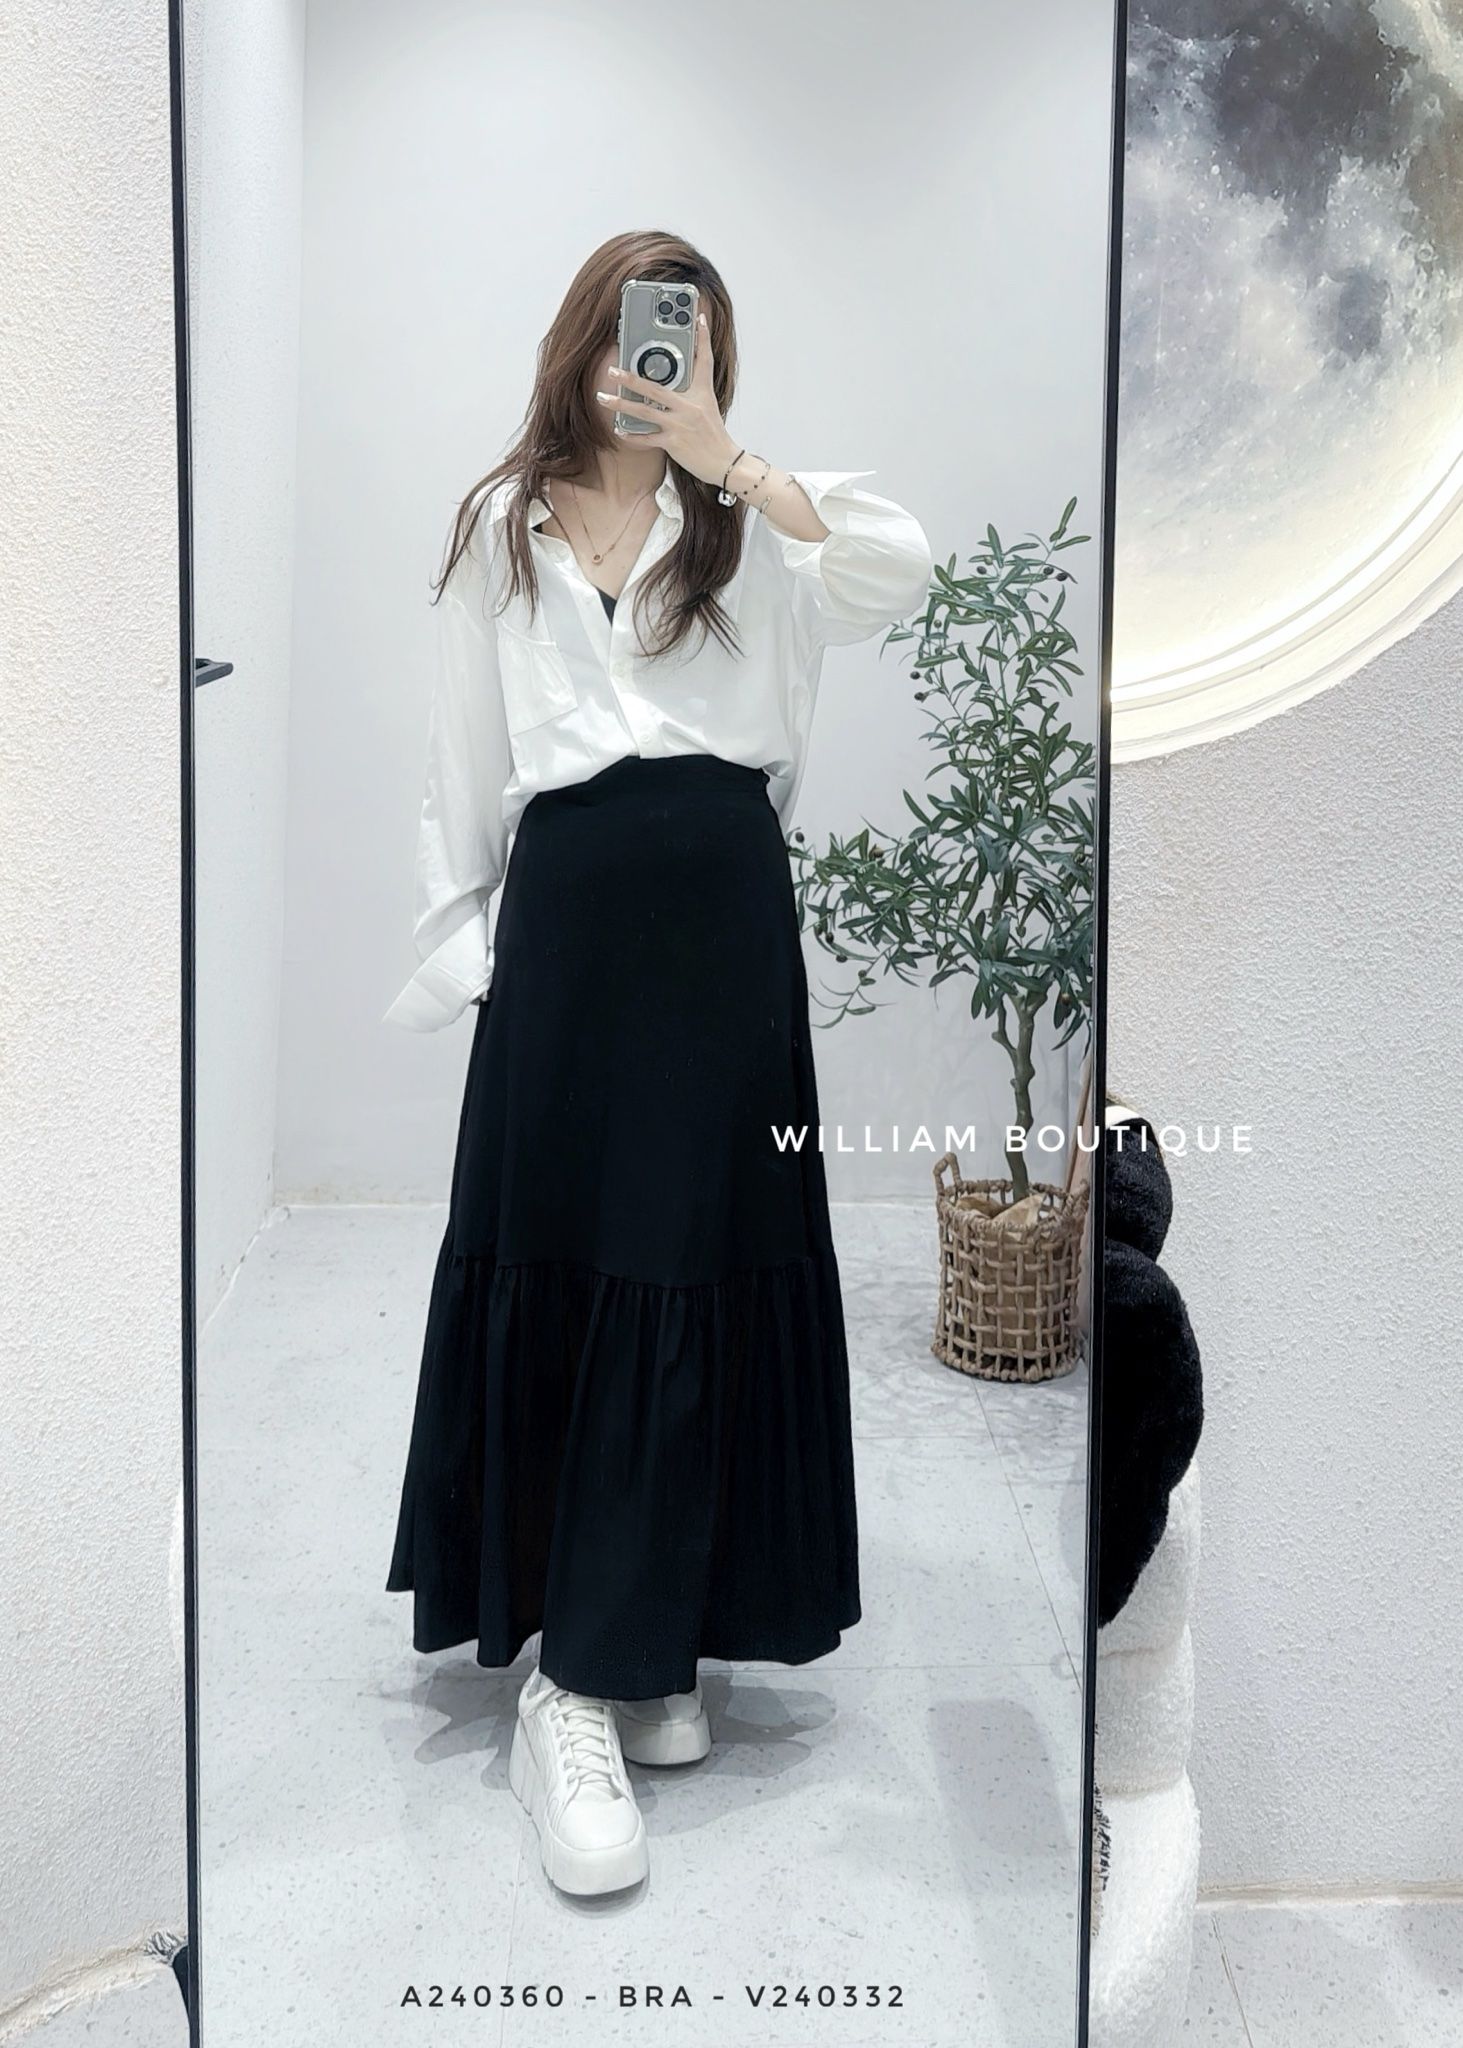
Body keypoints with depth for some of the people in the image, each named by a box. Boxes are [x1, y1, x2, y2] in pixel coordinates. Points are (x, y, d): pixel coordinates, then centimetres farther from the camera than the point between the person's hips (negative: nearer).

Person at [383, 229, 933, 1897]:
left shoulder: (755, 516, 9)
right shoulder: (503, 528, 13)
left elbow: (901, 574, -11)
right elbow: (464, 750, 13)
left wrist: (725, 456, -11)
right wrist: (458, 932, 8)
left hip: (720, 902, -1)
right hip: (568, 901, 1)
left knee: (689, 1271, -2)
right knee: (544, 1268, 1)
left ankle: (624, 1660, 9)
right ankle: (580, 1664, 12)